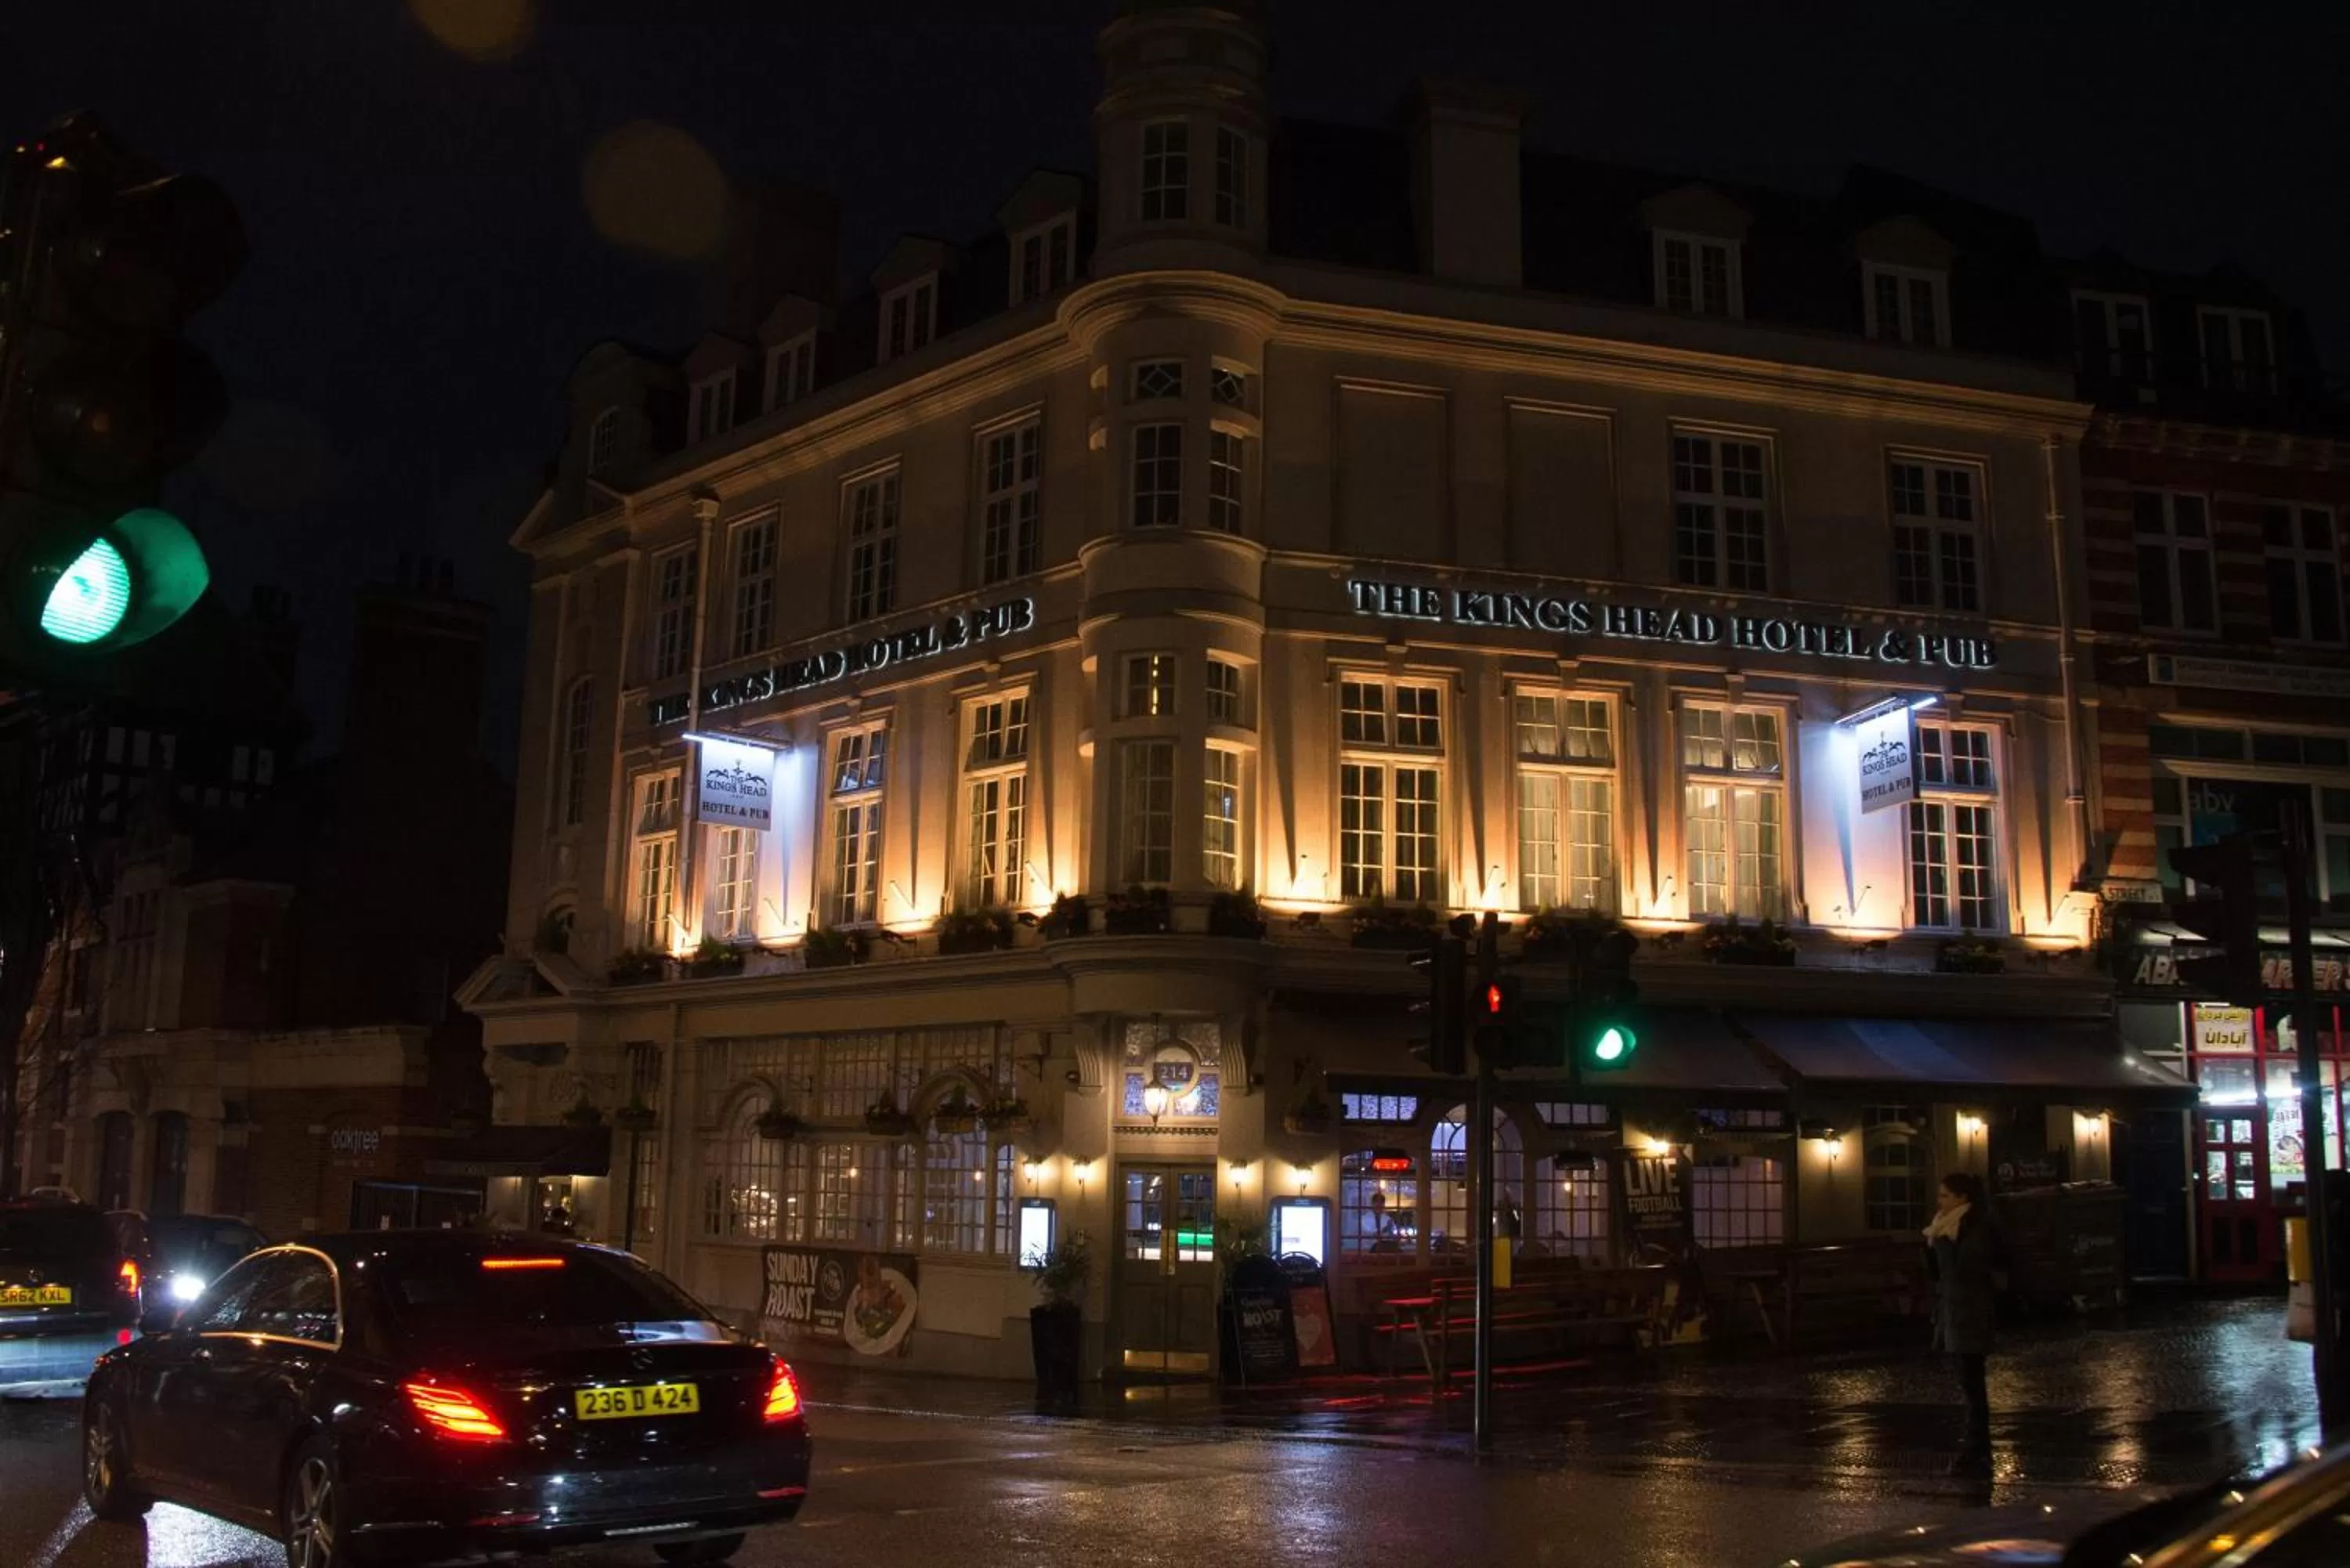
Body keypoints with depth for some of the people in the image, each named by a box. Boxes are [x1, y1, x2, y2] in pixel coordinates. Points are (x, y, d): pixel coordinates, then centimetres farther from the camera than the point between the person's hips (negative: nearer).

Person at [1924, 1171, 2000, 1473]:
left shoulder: (1978, 1228, -13)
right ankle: (1978, 1447, 19)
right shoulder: (1948, 1227, 12)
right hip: (1951, 1311, 9)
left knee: (1972, 1384, -8)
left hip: (1970, 1314, -9)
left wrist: (1947, 1239, -19)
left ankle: (1976, 1454, -5)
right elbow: (1935, 1270, 14)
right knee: (1969, 1384, 13)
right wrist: (1932, 1240, 1)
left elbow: (1965, 1267, -24)